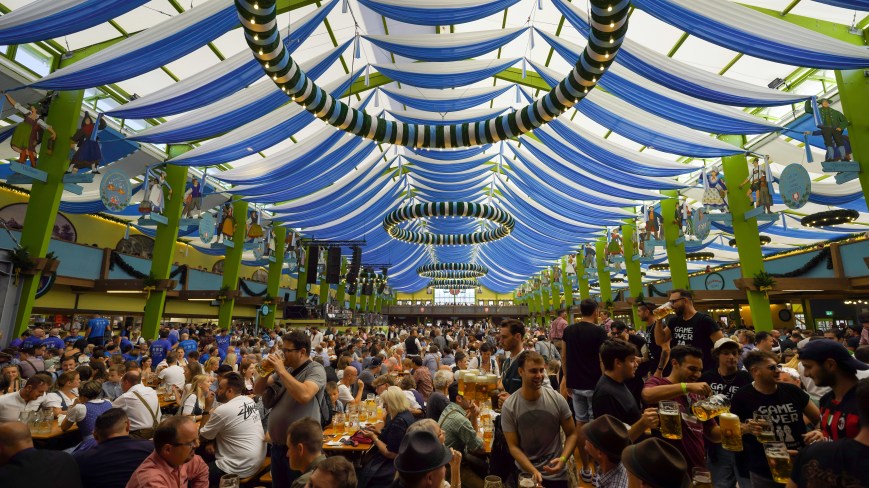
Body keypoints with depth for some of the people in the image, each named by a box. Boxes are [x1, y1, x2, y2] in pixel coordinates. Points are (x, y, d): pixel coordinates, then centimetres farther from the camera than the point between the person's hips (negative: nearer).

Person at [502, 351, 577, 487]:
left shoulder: (557, 399, -13)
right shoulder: (509, 407, -17)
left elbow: (572, 434, -4)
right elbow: (513, 446, -11)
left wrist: (563, 459, -19)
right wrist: (533, 471, -23)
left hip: (556, 475, 1)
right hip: (525, 473, -1)